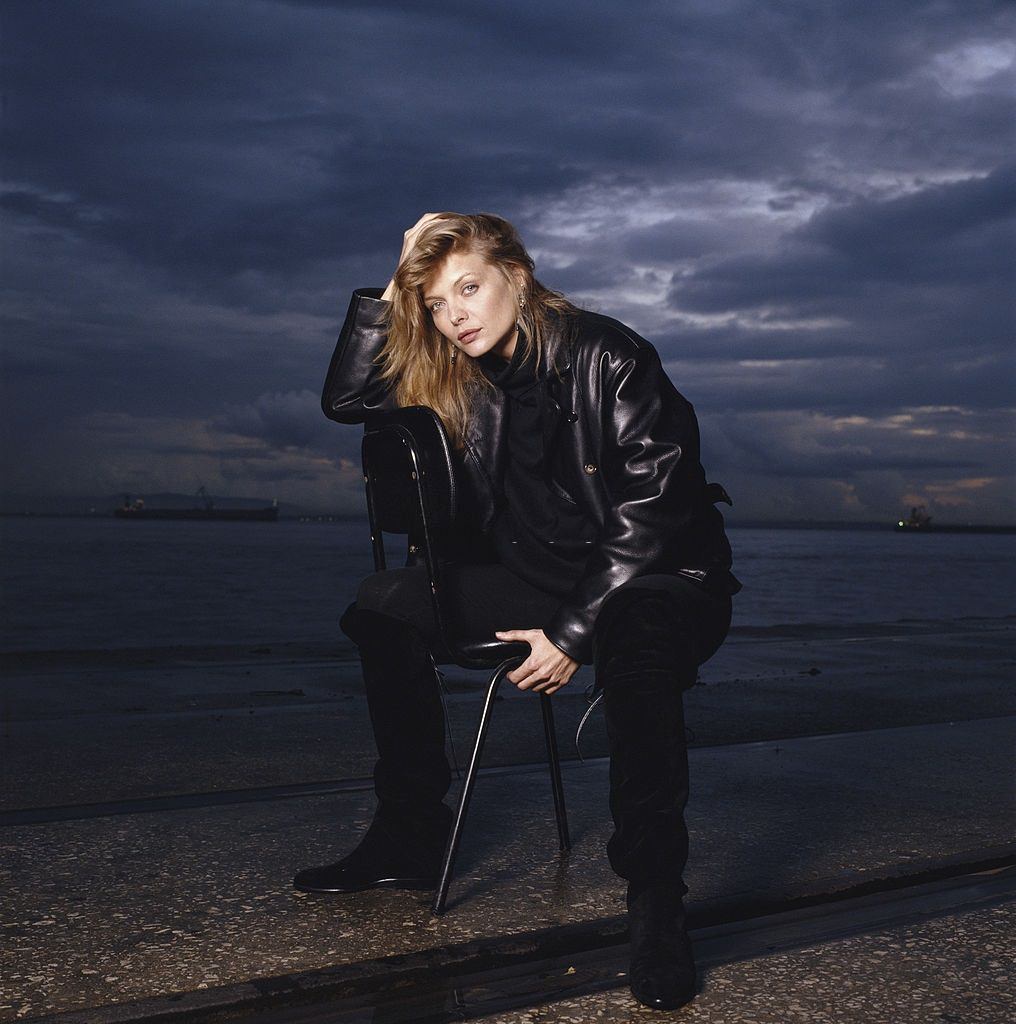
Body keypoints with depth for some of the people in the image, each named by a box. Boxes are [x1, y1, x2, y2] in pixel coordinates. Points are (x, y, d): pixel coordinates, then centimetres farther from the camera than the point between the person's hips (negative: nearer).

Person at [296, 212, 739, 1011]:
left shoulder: (609, 358, -16)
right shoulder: (461, 375, 5)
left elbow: (651, 512, -20)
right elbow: (345, 399, 5)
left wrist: (574, 631, -22)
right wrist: (388, 291, -4)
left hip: (662, 578, -7)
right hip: (545, 579, 7)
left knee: (633, 652, -41)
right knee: (387, 605, -6)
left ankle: (656, 900, -30)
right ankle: (411, 839, 0)